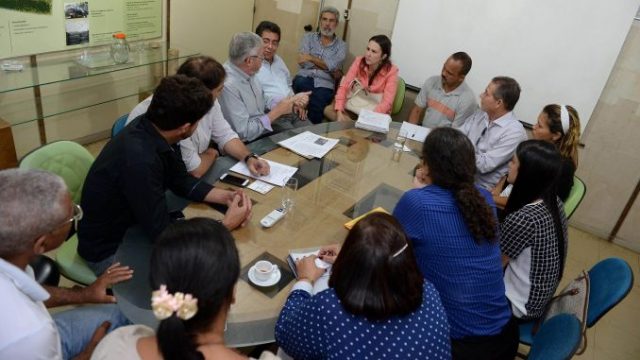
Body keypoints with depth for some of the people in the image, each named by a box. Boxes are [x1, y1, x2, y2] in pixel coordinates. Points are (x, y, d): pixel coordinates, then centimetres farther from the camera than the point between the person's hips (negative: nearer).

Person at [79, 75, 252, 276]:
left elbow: (182, 181, 3)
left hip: (135, 227, 7)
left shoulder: (153, 130, -12)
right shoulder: (139, 160, -37)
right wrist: (226, 225, -22)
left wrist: (225, 196, -10)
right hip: (109, 251, -7)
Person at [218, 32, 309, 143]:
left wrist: (290, 101, -2)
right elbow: (244, 133, -27)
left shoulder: (247, 72, -2)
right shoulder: (228, 85, -28)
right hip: (250, 142, -8)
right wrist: (277, 111, -20)